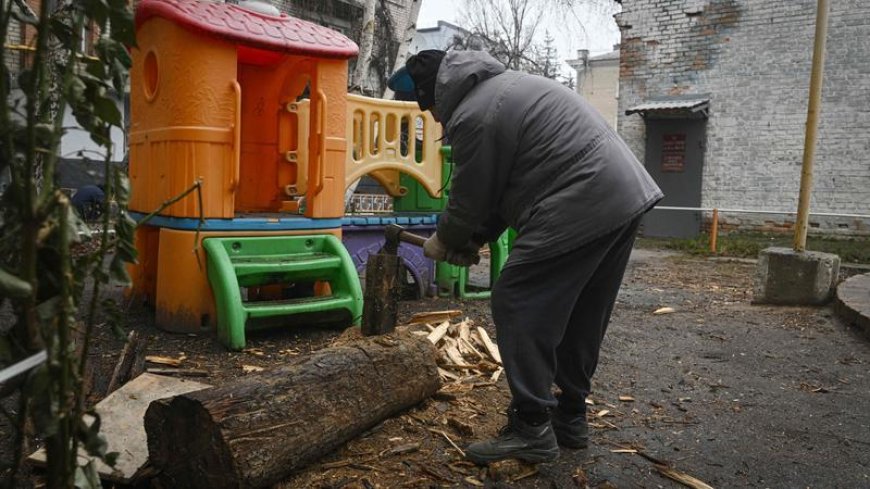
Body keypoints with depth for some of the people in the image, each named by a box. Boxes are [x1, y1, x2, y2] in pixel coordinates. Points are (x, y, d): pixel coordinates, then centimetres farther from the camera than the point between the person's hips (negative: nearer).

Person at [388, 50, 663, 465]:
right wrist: (476, 238, 20)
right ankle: (570, 418, 28)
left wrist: (443, 241, 16)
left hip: (581, 209, -11)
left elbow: (470, 199, -3)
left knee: (517, 305, -3)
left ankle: (532, 429, 3)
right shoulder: (501, 86, 22)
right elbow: (501, 183, 22)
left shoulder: (472, 116, -11)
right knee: (581, 317, 16)